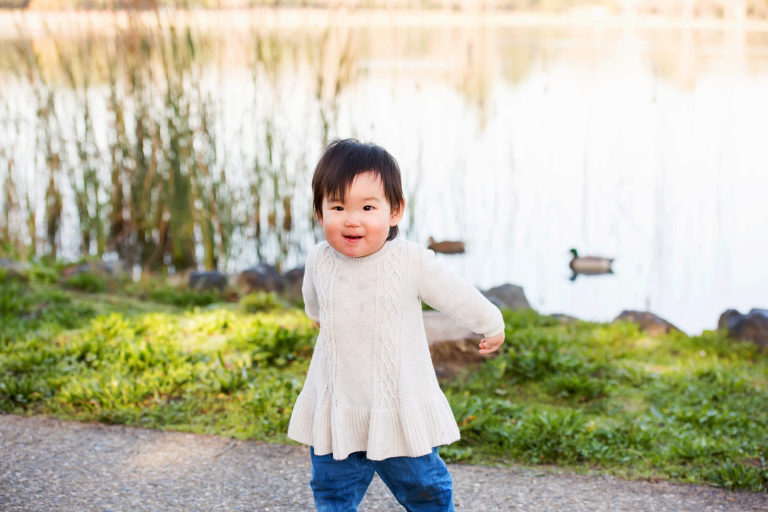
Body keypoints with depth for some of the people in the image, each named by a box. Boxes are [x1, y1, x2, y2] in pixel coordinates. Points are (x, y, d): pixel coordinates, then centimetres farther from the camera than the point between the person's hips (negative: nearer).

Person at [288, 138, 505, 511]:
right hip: (336, 408, 2)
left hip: (400, 407, -2)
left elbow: (455, 296, 0)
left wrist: (491, 325, 14)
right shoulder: (319, 261, -7)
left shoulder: (410, 261, -17)